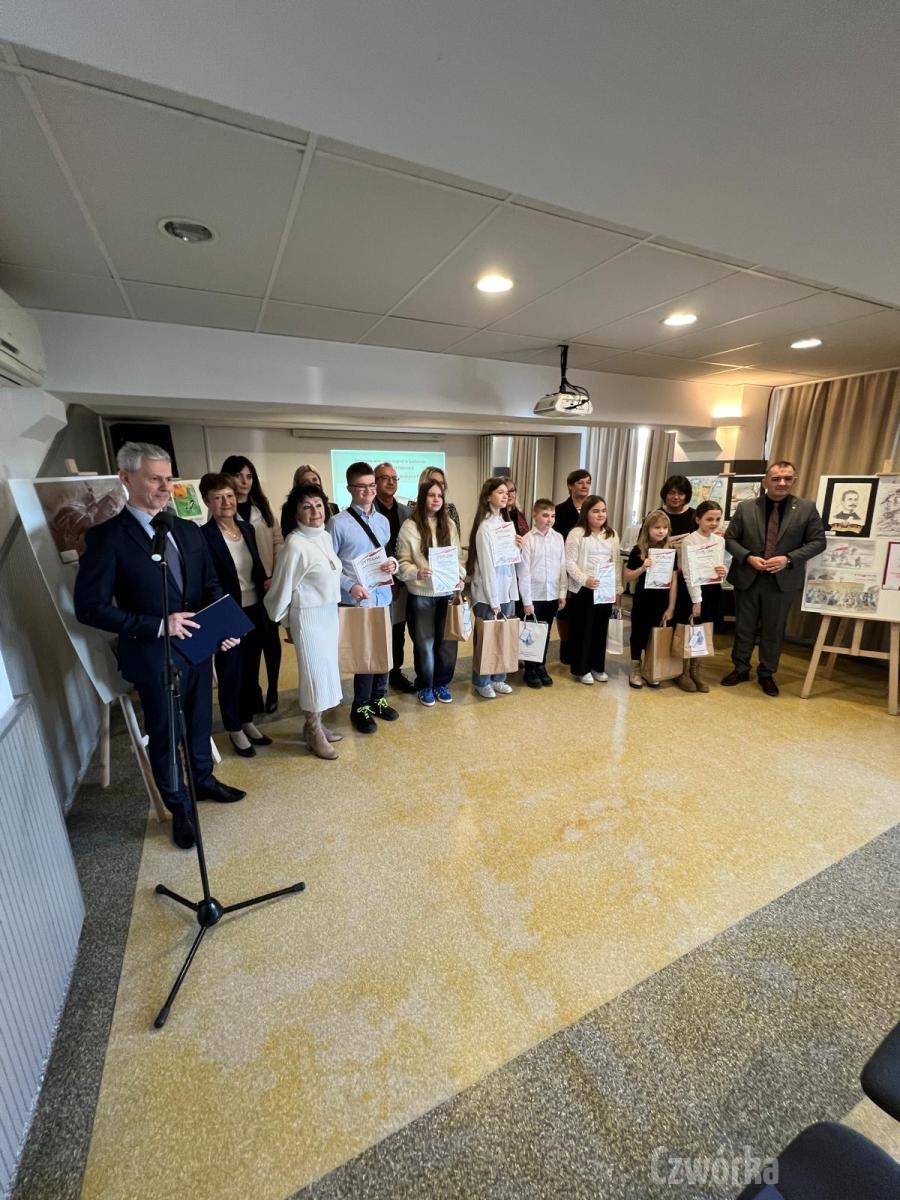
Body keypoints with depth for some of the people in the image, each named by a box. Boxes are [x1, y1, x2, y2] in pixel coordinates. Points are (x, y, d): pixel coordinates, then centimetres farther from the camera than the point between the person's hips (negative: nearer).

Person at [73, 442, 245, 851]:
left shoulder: (189, 531, 3)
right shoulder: (106, 537, -14)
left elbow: (211, 585, 7)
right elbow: (89, 607, -16)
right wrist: (157, 625, -24)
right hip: (154, 656, -5)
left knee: (200, 723, 23)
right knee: (164, 735, 14)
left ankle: (204, 780, 48)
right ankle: (179, 809, 36)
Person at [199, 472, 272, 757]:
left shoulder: (247, 528, 5)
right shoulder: (203, 535, -14)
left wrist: (266, 583, 2)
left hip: (254, 611, 6)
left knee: (251, 671, 18)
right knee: (230, 674, 10)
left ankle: (247, 721, 37)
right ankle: (234, 729, 29)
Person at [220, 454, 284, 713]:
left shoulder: (262, 506, 10)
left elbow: (278, 540, 8)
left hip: (270, 584, 3)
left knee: (270, 636, 6)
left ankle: (272, 690, 19)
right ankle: (253, 691, 23)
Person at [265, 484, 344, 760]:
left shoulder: (326, 537, 3)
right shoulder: (295, 545, -20)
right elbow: (283, 587, -12)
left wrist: (333, 611, 13)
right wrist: (285, 622, 0)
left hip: (330, 613, 8)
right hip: (309, 617, -7)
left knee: (326, 670, 16)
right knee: (315, 672, 4)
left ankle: (316, 725, 34)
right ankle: (314, 732, 24)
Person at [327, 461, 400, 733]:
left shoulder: (383, 521, 9)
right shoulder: (338, 523, -9)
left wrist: (393, 564, -7)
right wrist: (350, 586, -19)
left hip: (383, 596, 6)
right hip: (355, 600, -5)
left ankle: (378, 699, 36)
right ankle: (361, 707, 26)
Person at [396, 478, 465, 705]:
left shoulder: (449, 525, 7)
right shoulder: (410, 526, -6)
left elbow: (457, 556, 12)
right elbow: (403, 562, -7)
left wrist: (460, 577, -5)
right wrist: (417, 572, -25)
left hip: (448, 592, 4)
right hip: (421, 594, -3)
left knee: (447, 641, 9)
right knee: (424, 642, 8)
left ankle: (441, 683, 29)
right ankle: (425, 686, 26)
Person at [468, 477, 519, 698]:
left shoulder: (506, 522, 10)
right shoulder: (485, 527, -13)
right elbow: (486, 565, -16)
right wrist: (493, 599, -16)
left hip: (507, 590, 7)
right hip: (488, 593, -7)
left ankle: (498, 678, 27)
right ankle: (482, 682, 19)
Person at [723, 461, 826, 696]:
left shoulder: (807, 508, -1)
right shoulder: (745, 508, -1)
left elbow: (818, 541, -1)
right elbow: (730, 538, 1)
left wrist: (788, 559, -15)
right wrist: (748, 557, -15)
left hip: (783, 580, 0)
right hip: (747, 578, 0)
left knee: (774, 631, 10)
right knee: (743, 627, 11)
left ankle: (767, 674, 27)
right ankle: (740, 669, 28)